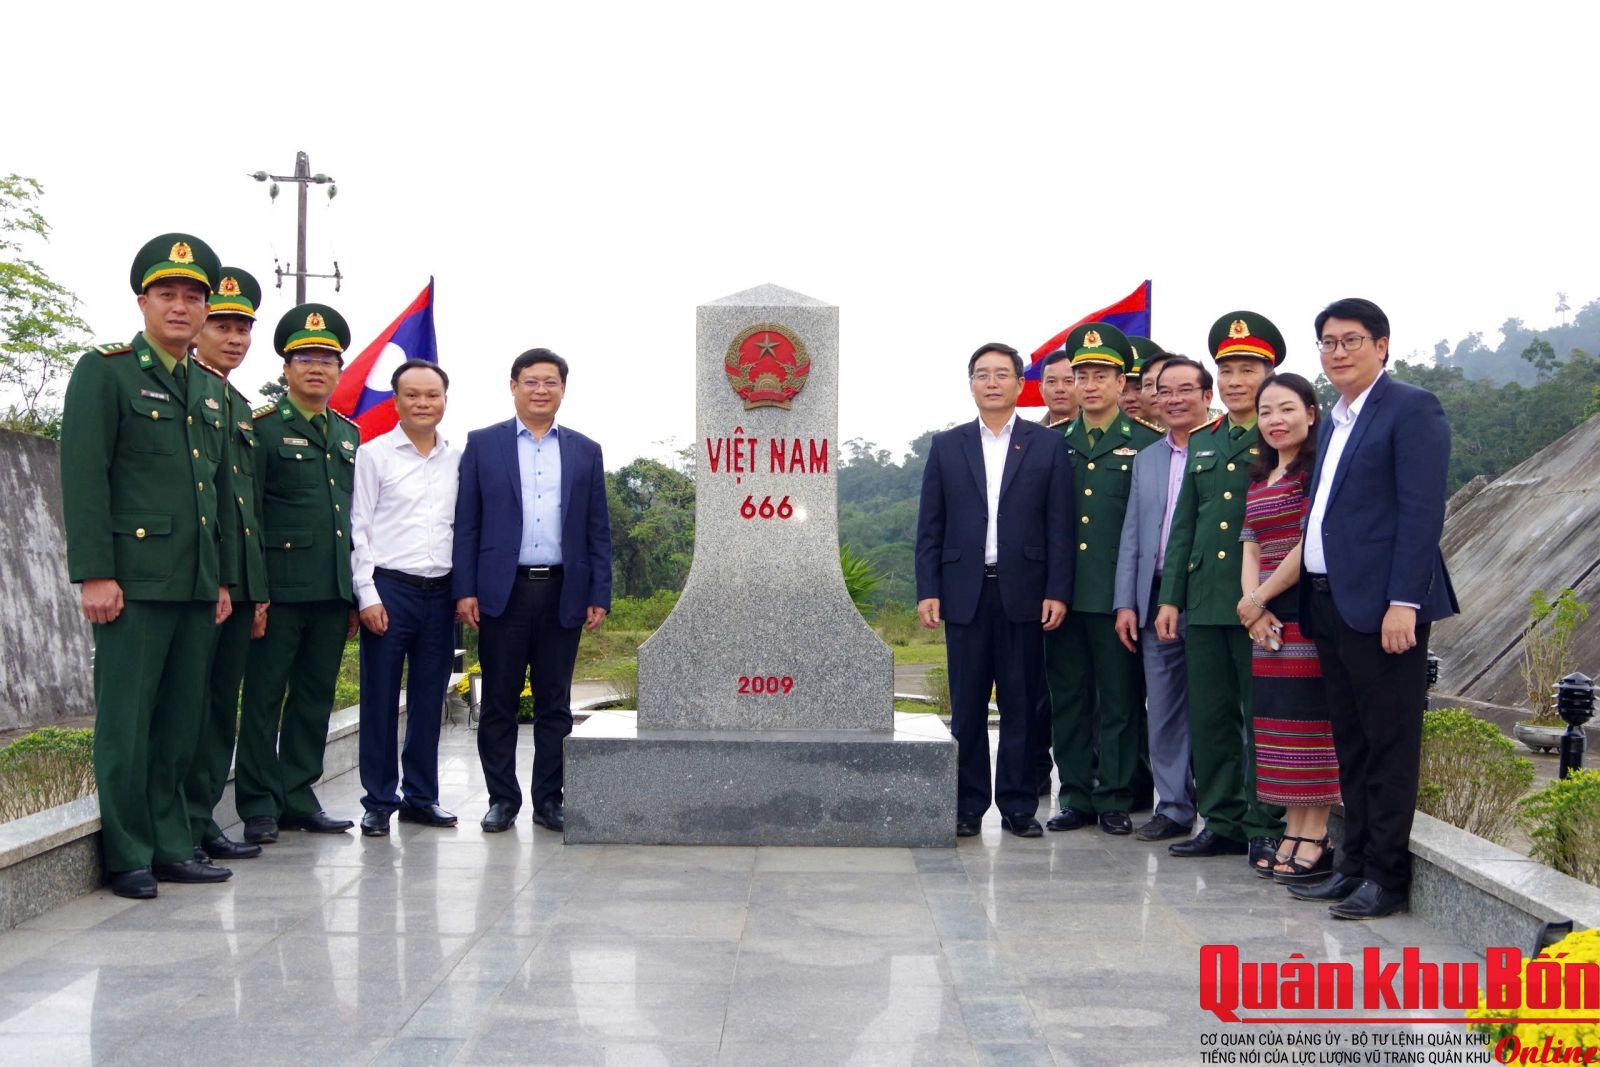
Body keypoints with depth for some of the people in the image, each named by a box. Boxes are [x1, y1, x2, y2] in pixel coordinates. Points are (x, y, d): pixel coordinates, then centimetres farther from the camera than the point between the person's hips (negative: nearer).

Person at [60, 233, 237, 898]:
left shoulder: (212, 389, 18)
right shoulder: (104, 371, -1)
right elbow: (84, 477, -8)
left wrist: (224, 579, 16)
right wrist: (94, 574, -15)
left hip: (197, 585, 6)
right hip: (134, 580, -6)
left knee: (182, 720, 9)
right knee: (127, 722, -1)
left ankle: (171, 848, 17)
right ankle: (128, 859, 8)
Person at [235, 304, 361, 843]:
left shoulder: (349, 434, 17)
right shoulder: (262, 429, -1)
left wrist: (354, 592, 15)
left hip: (333, 591, 6)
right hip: (281, 590, -6)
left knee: (315, 697, 10)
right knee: (264, 697, 0)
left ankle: (298, 798, 19)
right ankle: (259, 805, 7)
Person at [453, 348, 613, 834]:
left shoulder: (585, 452, 10)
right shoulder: (482, 444, 5)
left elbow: (598, 530, 9)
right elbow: (466, 523, 2)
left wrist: (599, 594, 2)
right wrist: (464, 590, -5)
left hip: (563, 593, 2)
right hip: (503, 592, -1)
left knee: (554, 703, 6)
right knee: (499, 702, 4)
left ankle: (549, 799, 15)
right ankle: (502, 798, 14)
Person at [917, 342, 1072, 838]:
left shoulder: (1048, 445, 6)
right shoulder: (946, 445, 9)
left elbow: (1059, 525, 2)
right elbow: (930, 526, 7)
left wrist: (1057, 591, -6)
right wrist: (927, 590, -1)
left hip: (1023, 593, -1)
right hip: (965, 592, 1)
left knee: (1021, 705, 4)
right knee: (967, 705, 4)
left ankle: (1019, 805, 12)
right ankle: (967, 806, 12)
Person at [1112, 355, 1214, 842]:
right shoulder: (1146, 459, 15)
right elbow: (1131, 536, 14)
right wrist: (1126, 602, 8)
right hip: (1156, 601, 6)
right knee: (1163, 710, 9)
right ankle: (1174, 807, 18)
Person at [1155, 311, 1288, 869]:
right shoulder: (1202, 443, 16)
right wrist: (1170, 597, 11)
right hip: (1204, 604, 6)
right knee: (1209, 718, 9)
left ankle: (1265, 828, 10)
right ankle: (1221, 821, 19)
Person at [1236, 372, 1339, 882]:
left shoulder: (1318, 470, -8)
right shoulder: (1259, 478, 16)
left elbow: (1311, 544, -15)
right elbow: (1251, 548, 12)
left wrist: (1258, 600, -9)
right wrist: (1253, 606, -4)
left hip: (1307, 607, -8)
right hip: (1266, 617, 8)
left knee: (1309, 717, -6)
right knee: (1280, 721, 8)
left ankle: (1315, 840, -1)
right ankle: (1294, 833, 15)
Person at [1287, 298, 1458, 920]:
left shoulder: (1411, 409, -6)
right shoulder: (1332, 422, 19)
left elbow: (1423, 511, -14)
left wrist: (1403, 601, -20)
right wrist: (1312, 599, 12)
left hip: (1380, 605, -8)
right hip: (1328, 604, 8)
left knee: (1388, 745, -1)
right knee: (1351, 745, 13)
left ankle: (1387, 877, 6)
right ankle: (1356, 864, 21)